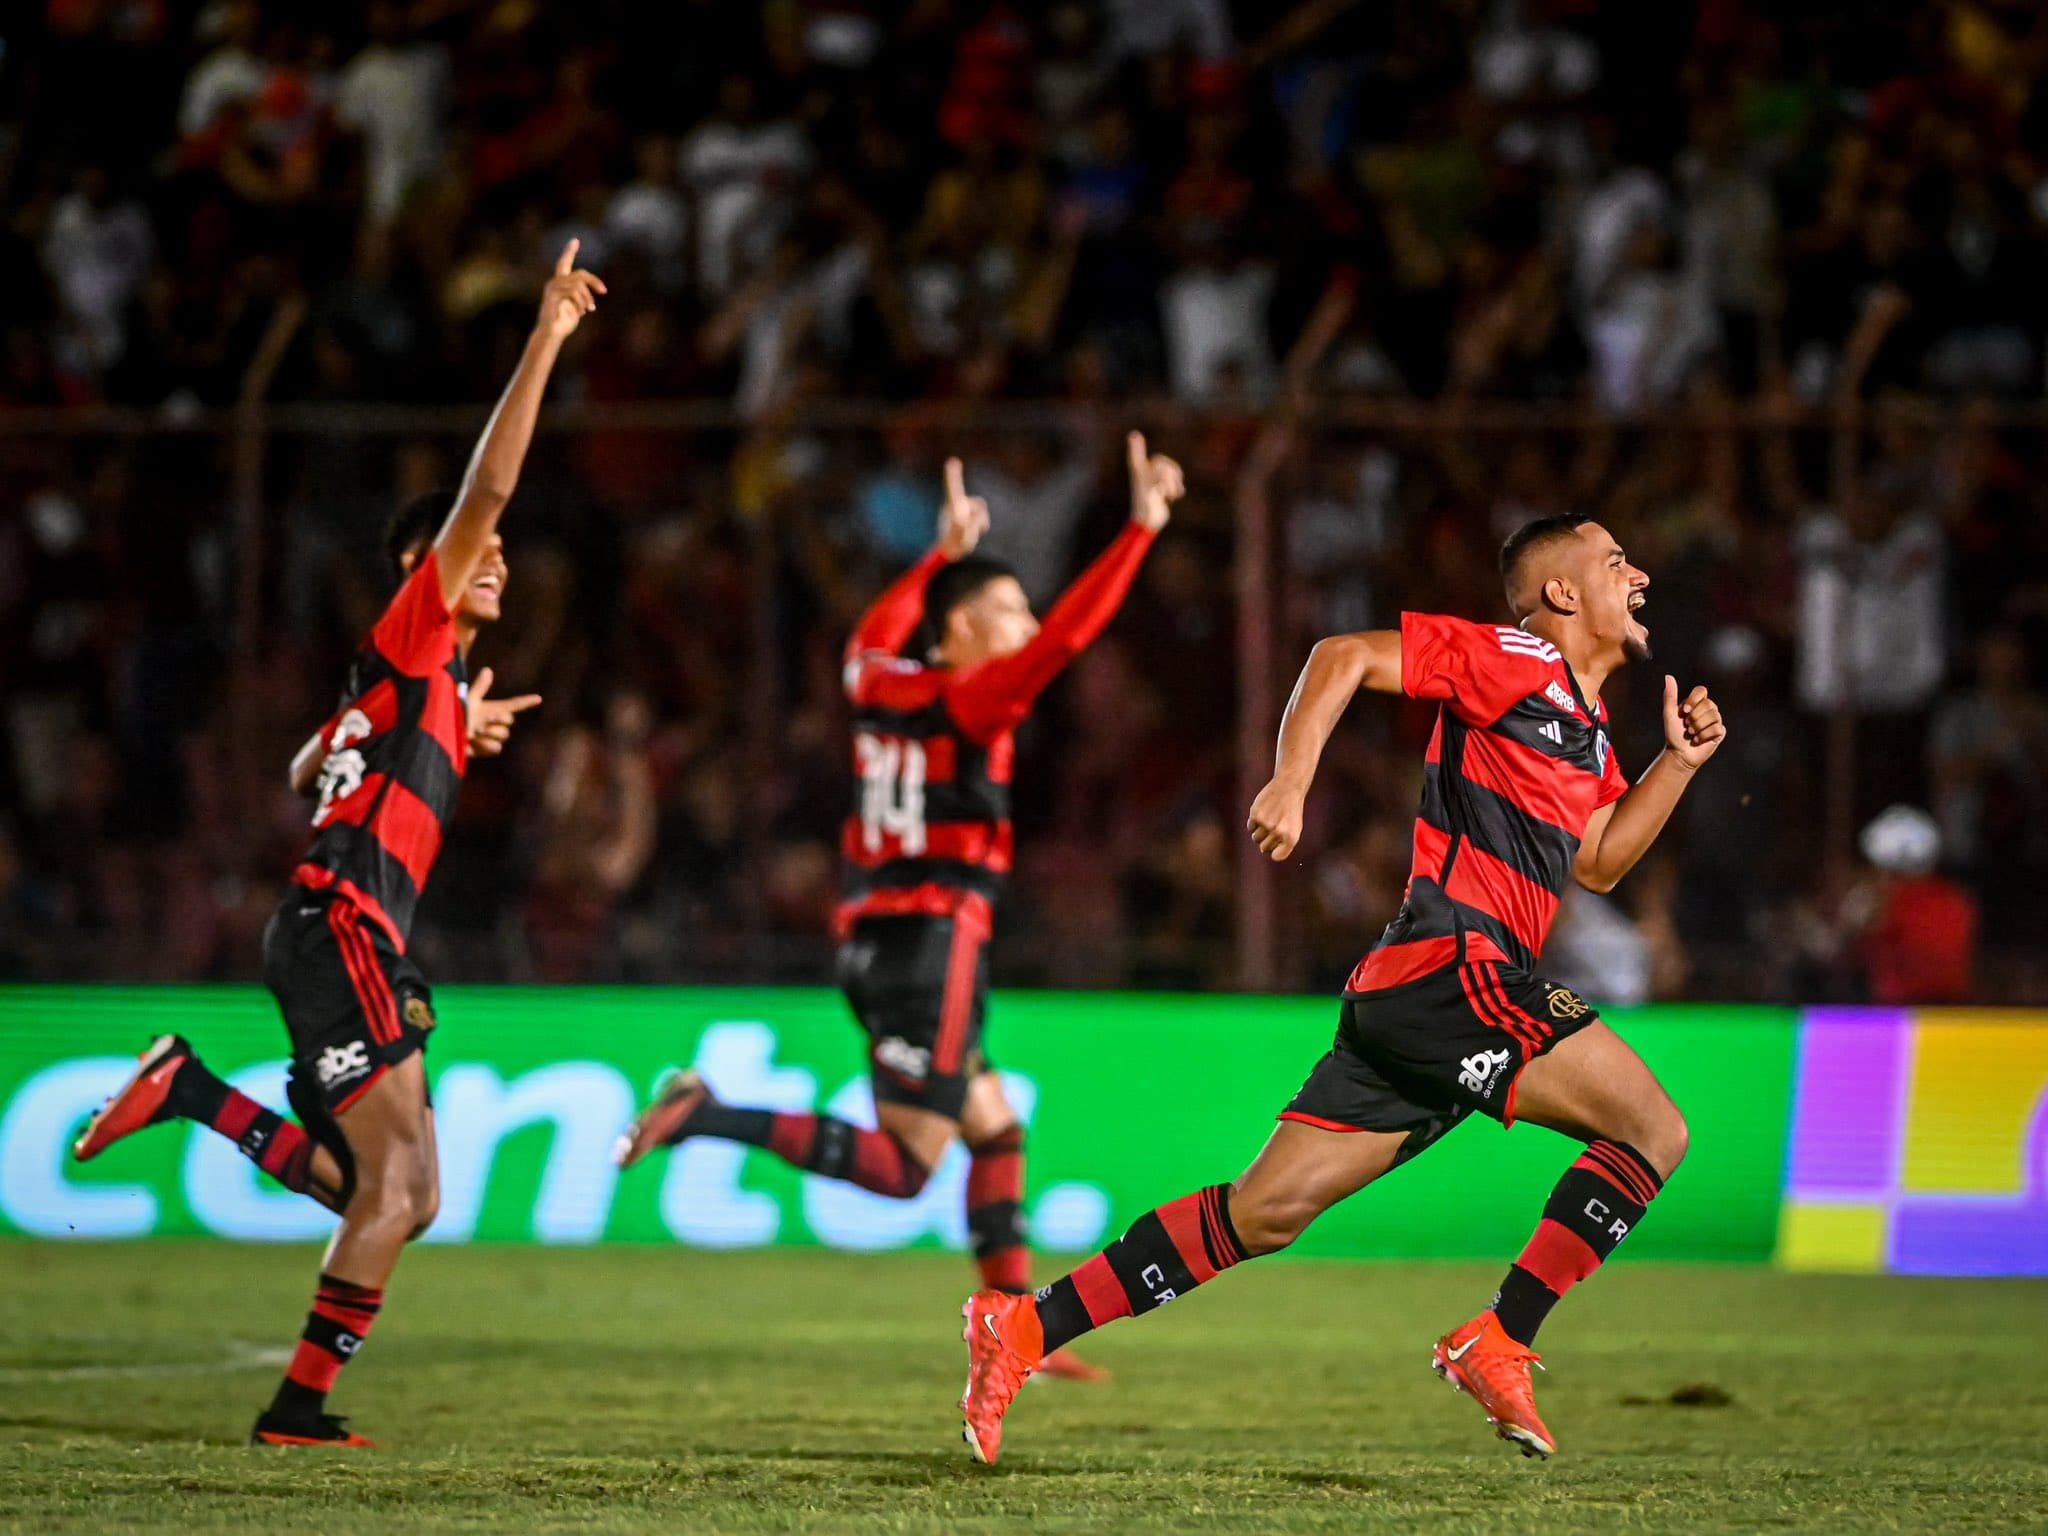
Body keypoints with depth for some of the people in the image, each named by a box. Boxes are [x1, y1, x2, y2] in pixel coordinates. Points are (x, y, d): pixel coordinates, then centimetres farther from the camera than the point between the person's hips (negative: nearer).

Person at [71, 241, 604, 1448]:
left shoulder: (430, 681, 25)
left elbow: (310, 771, 35)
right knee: (398, 1184, -15)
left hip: (350, 941, 9)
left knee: (400, 1198, 7)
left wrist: (449, 742, 29)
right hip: (341, 927, -9)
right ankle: (302, 1404, -15)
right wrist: (546, 343, -12)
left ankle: (199, 1095, 8)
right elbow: (483, 491, -12)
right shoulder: (413, 636, -1)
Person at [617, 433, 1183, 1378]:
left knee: (997, 1132, 15)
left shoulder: (879, 684, 10)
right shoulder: (970, 700, -10)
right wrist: (1141, 529, -19)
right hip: (933, 940, -9)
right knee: (903, 1167, -8)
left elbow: (876, 633, 34)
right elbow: (1069, 634, -20)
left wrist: (943, 553, 40)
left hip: (872, 939, 9)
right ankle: (707, 1116, -16)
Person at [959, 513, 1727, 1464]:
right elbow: (1345, 657, -7)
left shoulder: (1588, 733, 25)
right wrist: (1290, 785, -17)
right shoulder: (1514, 661, -3)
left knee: (1266, 1211, 5)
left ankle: (1026, 1326, 4)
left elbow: (1598, 865, 28)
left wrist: (1679, 761, 19)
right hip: (1452, 966, -9)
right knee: (1653, 1131, -11)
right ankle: (1498, 1346, -11)